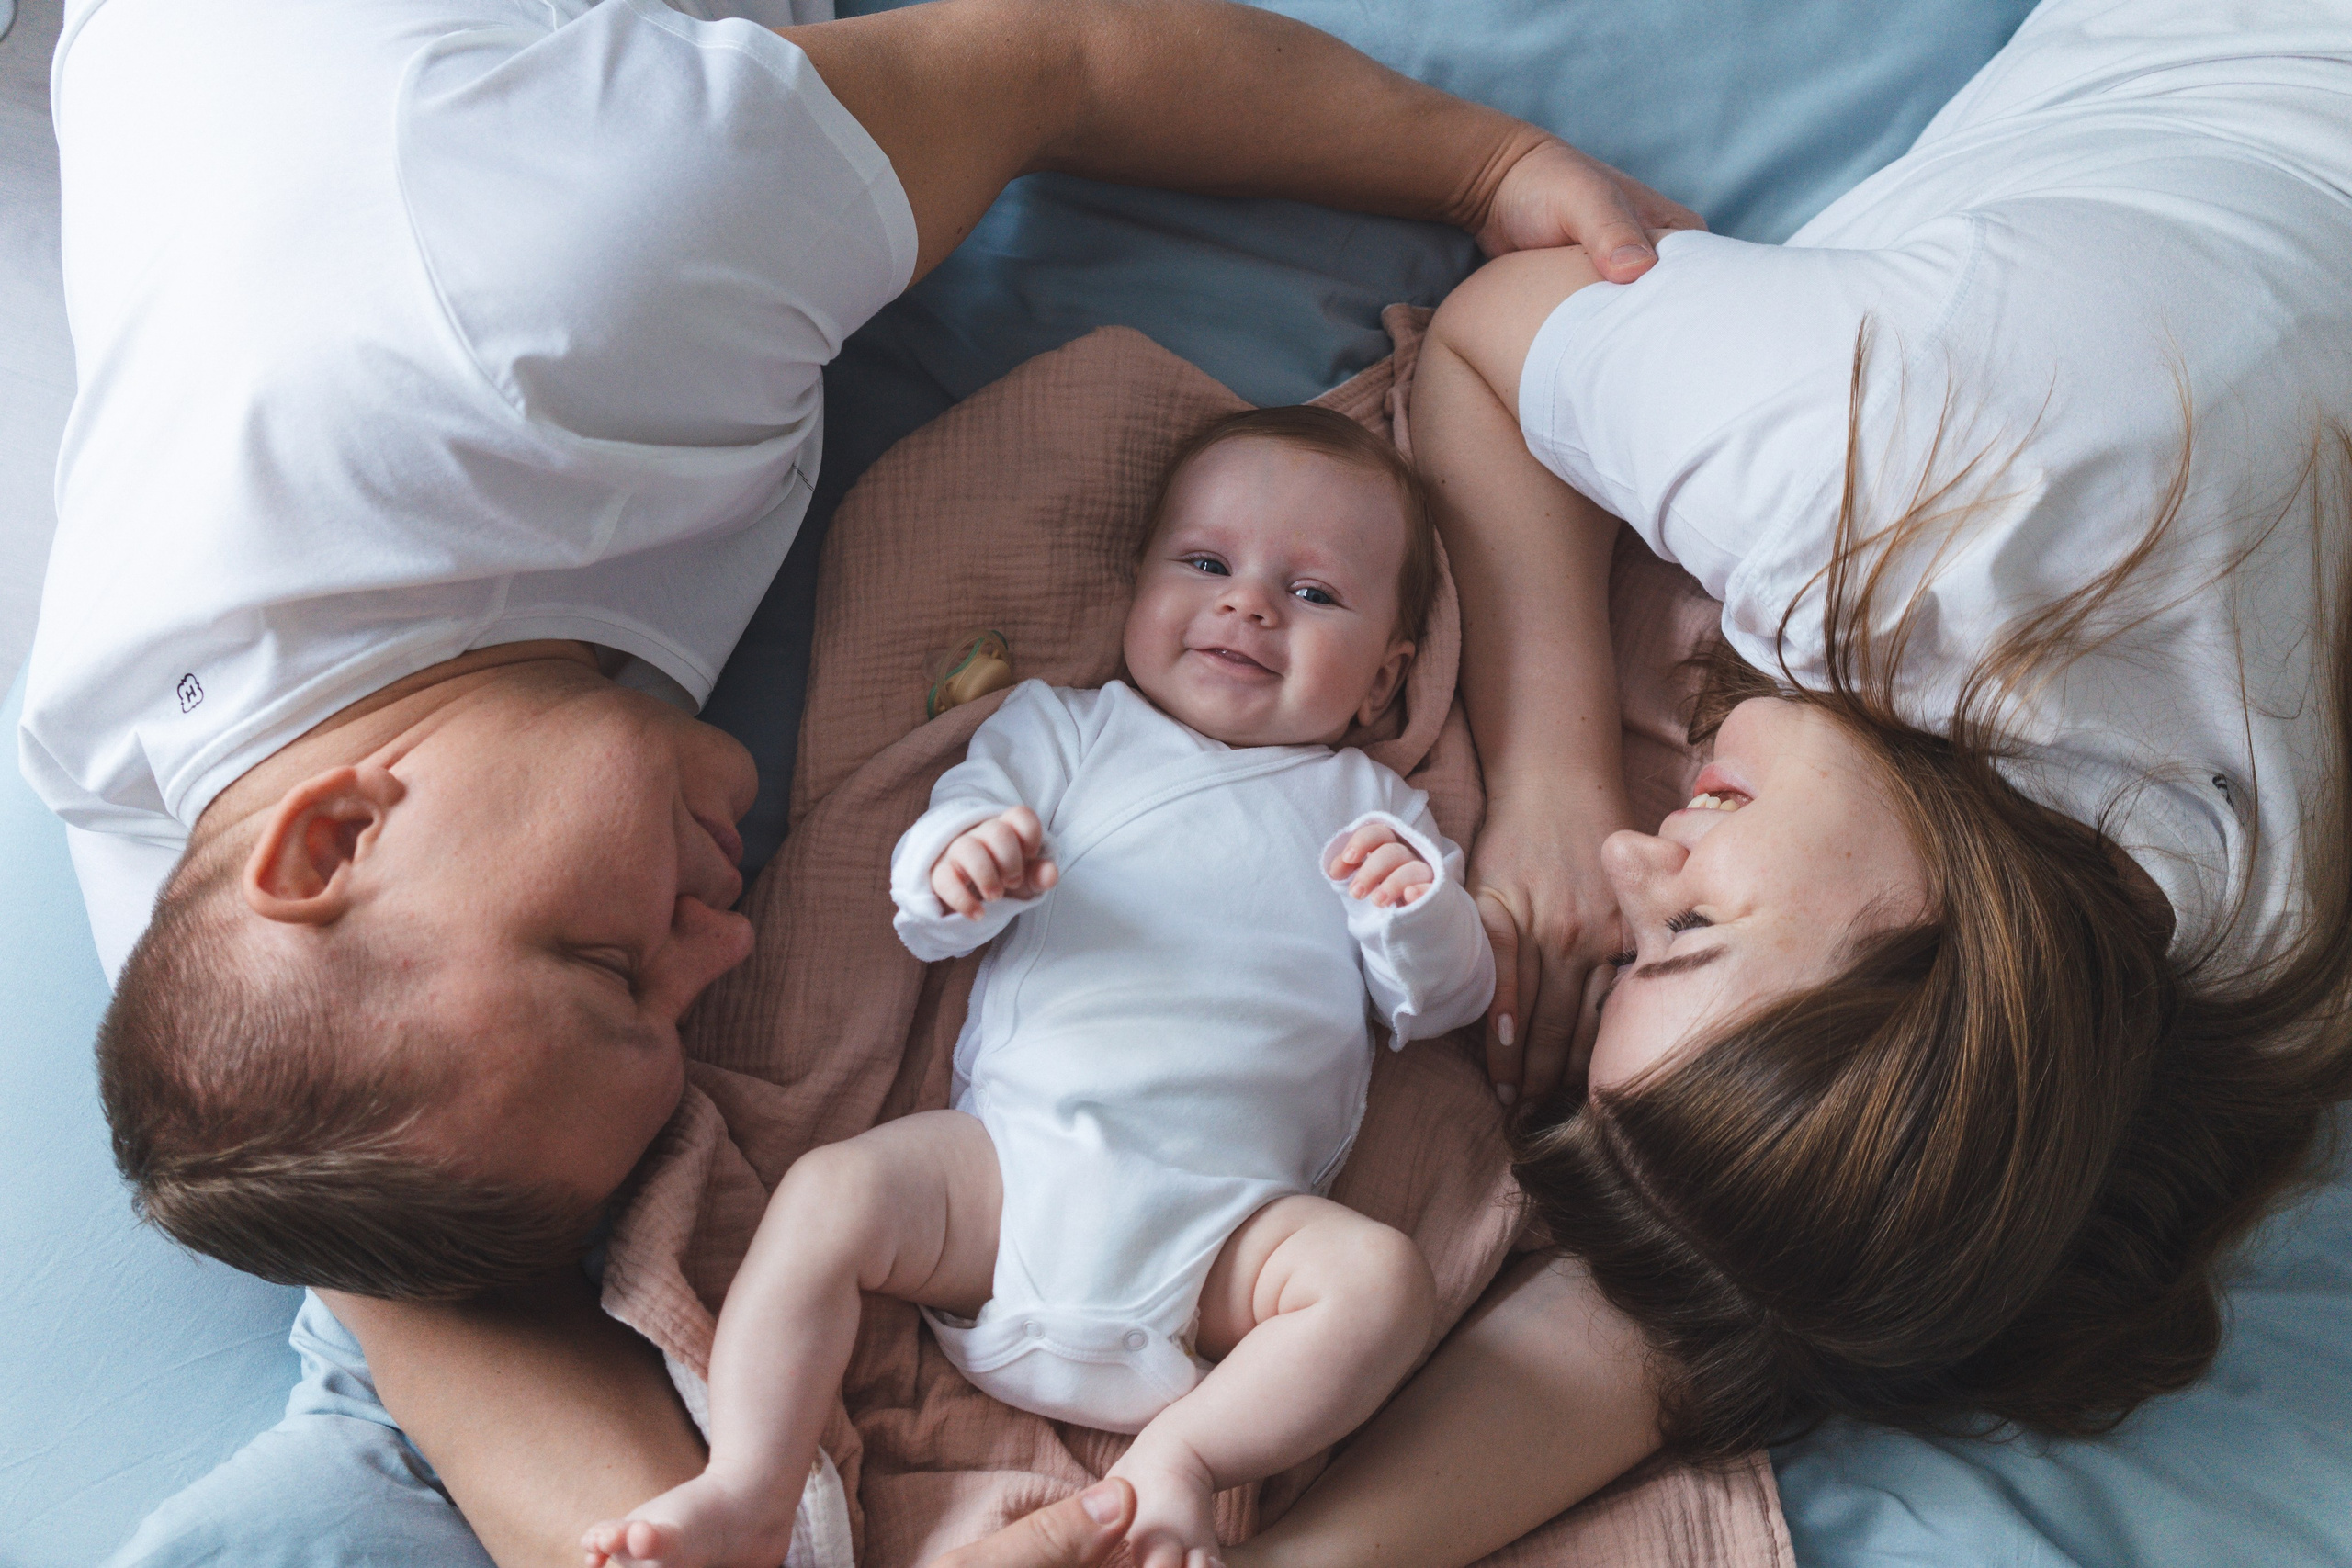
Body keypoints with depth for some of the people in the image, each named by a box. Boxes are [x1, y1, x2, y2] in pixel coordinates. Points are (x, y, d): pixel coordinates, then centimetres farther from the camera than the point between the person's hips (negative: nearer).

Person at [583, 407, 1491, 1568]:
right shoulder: (1063, 732, 18)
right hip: (1012, 1155, 0)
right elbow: (933, 917, 8)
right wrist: (958, 866, -17)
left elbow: (1441, 1005, 15)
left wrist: (1421, 915, -7)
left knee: (1382, 1278, -25)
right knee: (827, 1195, -22)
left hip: (1227, 1217, 0)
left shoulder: (1368, 810, 20)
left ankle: (1185, 1454, -19)